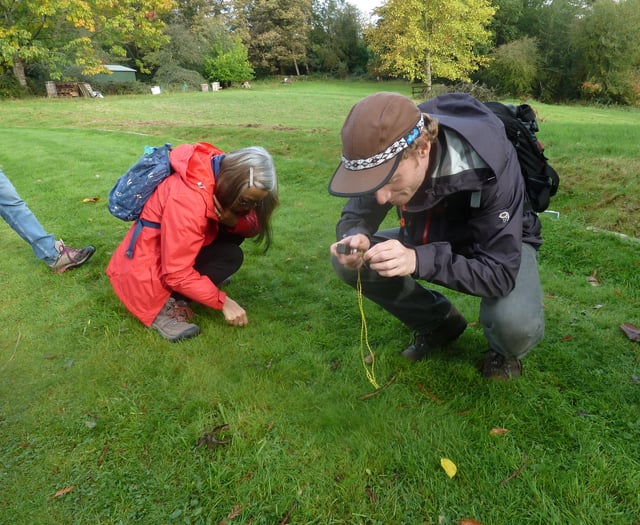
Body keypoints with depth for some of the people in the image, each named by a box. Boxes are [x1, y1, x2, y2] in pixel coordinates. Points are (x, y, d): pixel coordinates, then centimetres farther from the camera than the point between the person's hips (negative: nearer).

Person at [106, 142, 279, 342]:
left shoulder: (224, 173, -11)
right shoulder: (188, 199, -34)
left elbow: (254, 227, -4)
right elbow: (177, 274, -30)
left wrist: (233, 221, -25)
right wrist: (223, 301, -24)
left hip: (171, 252, 8)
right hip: (144, 273, -8)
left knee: (234, 227, -5)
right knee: (230, 256, -22)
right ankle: (168, 304, -15)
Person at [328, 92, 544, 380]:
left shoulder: (489, 169, -38)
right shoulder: (389, 154, -24)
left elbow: (500, 271, -37)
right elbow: (357, 213, -10)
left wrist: (419, 260, -52)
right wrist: (355, 237, -36)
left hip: (503, 244, -4)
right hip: (436, 238, 5)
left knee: (517, 326, -36)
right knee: (348, 262, -16)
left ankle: (502, 348, 5)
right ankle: (440, 323, 5)